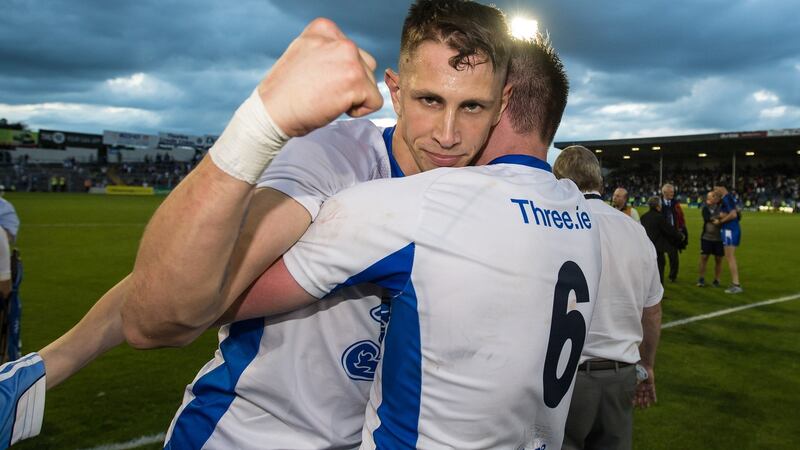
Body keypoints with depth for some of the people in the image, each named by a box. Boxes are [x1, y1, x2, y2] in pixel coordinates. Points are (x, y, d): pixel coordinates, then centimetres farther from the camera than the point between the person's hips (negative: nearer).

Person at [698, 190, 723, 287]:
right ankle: (701, 279, 12)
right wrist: (718, 216, -29)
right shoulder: (705, 208, -1)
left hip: (719, 238, 0)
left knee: (718, 259, 5)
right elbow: (707, 218, -18)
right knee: (703, 257, 0)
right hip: (706, 237, 1)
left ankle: (716, 280, 18)